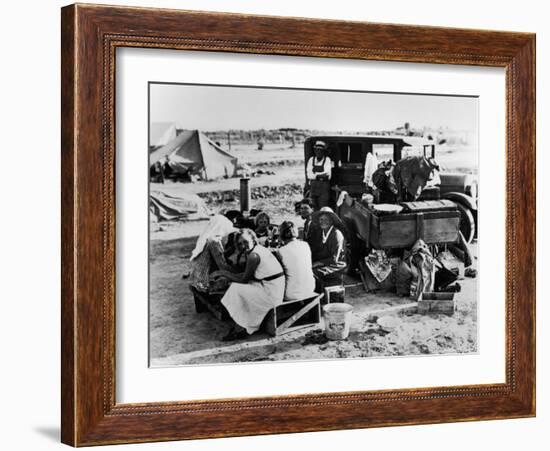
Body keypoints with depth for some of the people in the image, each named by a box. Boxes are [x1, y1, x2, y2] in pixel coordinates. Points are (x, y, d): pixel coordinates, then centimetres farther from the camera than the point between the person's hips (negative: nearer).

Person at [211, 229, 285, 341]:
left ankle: (240, 329, 6)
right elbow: (247, 274, 16)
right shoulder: (260, 249, 12)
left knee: (236, 290, -3)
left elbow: (244, 279, -11)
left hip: (271, 293, -10)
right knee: (236, 286, 14)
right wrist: (226, 275, 12)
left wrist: (223, 273, -1)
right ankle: (240, 326, 14)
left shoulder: (254, 255, -18)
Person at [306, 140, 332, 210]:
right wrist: (320, 175, -12)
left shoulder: (327, 160, -1)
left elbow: (328, 175, -11)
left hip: (324, 187, -4)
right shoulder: (311, 160, 9)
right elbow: (309, 175, -1)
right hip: (313, 186, 4)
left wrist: (315, 174, -9)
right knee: (315, 209, 6)